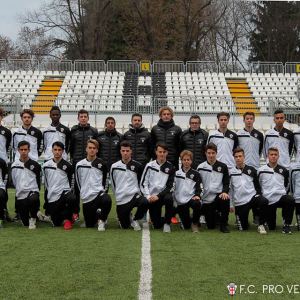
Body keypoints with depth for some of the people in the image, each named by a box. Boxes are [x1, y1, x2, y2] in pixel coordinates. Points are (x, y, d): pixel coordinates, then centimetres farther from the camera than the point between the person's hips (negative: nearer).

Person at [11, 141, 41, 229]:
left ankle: (33, 218, -14)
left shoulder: (35, 165, 0)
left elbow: (38, 181, 9)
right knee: (26, 223, 4)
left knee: (33, 199, -42)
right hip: (20, 196, 3)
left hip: (32, 192, -3)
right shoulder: (14, 166, 6)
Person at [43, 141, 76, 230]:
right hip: (52, 197, 2)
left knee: (71, 198, -38)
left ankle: (67, 219, -12)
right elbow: (45, 183, 16)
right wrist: (46, 200, 18)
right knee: (56, 223, -2)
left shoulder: (68, 166, -1)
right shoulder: (46, 165, 6)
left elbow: (72, 182, 8)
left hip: (64, 192, -2)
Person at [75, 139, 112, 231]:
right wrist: (83, 193, 14)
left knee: (107, 200, -38)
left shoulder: (101, 164, 0)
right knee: (89, 225, 5)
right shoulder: (79, 165, 3)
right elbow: (78, 182, 14)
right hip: (86, 198, 2)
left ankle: (102, 220, -11)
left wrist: (101, 191, 9)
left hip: (99, 193, -2)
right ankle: (97, 215, 40)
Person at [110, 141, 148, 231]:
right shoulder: (114, 167, 3)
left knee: (145, 202, -35)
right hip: (121, 200, 1)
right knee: (125, 226, 2)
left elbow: (141, 182, 13)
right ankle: (128, 217, 40)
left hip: (134, 195, -1)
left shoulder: (137, 166, 0)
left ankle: (135, 220, -4)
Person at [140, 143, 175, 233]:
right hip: (152, 198, 1)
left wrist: (158, 196, -18)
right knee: (157, 225, -6)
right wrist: (148, 196, -12)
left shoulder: (171, 167, 0)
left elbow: (170, 187, -7)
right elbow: (143, 183, 2)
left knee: (169, 198, -38)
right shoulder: (149, 166, 2)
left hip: (164, 194, 0)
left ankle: (167, 223, -18)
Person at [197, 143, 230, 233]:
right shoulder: (200, 167, 5)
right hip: (206, 199, 1)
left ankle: (223, 225, -17)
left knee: (226, 200, -38)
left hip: (219, 195, -1)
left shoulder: (223, 167, 5)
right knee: (211, 226, -3)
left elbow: (226, 183, 4)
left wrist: (225, 192, -17)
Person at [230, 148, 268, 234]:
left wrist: (259, 197, 3)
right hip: (239, 203, 0)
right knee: (243, 228, -3)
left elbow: (257, 186, 15)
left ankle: (261, 225, -17)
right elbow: (229, 189, 10)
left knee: (264, 201, -34)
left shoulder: (251, 170, 8)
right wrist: (231, 204, 6)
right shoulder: (231, 172, 6)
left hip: (252, 197, 0)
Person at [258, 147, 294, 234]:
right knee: (271, 227, -1)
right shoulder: (261, 170, 2)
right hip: (268, 200, -1)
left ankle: (286, 224, -19)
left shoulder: (283, 170, 7)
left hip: (281, 197, 1)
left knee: (290, 200, -36)